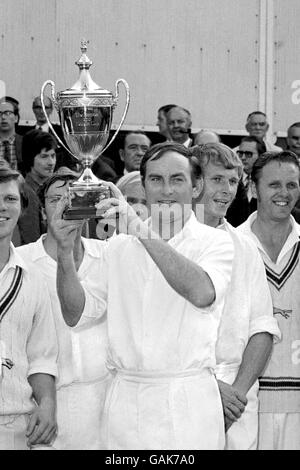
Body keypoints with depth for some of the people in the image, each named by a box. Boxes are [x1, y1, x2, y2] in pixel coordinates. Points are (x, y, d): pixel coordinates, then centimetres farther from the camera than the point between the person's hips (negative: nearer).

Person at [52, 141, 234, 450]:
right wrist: (65, 251, -7)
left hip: (186, 404, -3)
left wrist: (143, 232, -26)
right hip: (124, 400, 3)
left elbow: (203, 293, -22)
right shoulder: (119, 246, 12)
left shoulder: (215, 242, 0)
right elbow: (76, 315, 8)